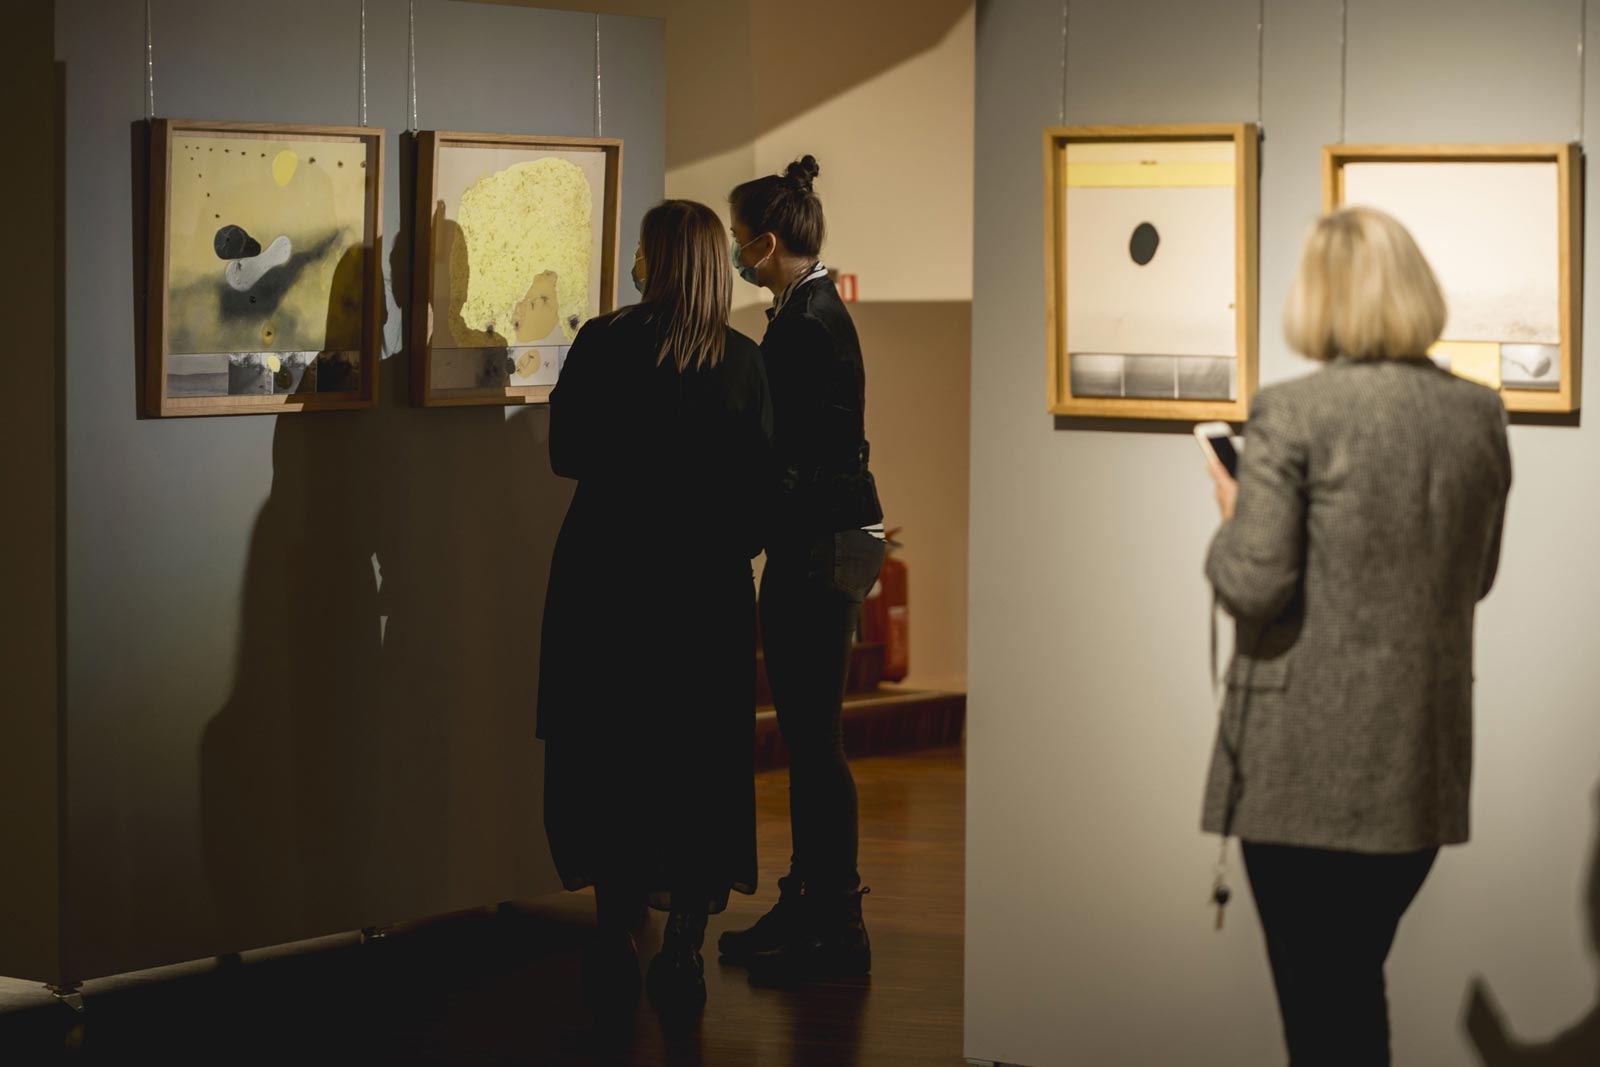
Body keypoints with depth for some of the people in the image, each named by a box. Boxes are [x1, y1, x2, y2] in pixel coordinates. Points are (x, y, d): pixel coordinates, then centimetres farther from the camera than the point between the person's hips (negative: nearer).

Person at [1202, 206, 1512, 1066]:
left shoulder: (1292, 414, -13)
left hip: (1306, 769, -5)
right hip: (1421, 767, 5)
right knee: (1359, 980, 19)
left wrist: (1232, 518, 3)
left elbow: (1252, 588, -16)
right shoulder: (1478, 415, 3)